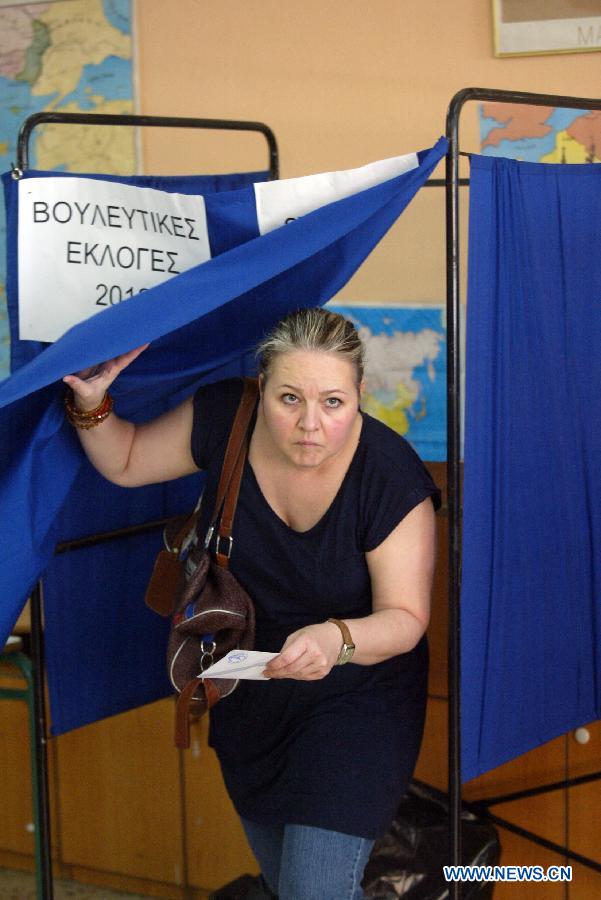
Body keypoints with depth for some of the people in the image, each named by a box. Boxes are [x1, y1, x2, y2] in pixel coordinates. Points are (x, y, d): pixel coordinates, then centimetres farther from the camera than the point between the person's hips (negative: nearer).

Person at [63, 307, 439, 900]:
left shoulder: (390, 477, -30)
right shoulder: (223, 419, -19)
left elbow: (405, 617, -25)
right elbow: (125, 463, -1)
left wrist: (338, 640, -45)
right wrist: (91, 404, -19)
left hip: (356, 699, -5)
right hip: (249, 689, 5)